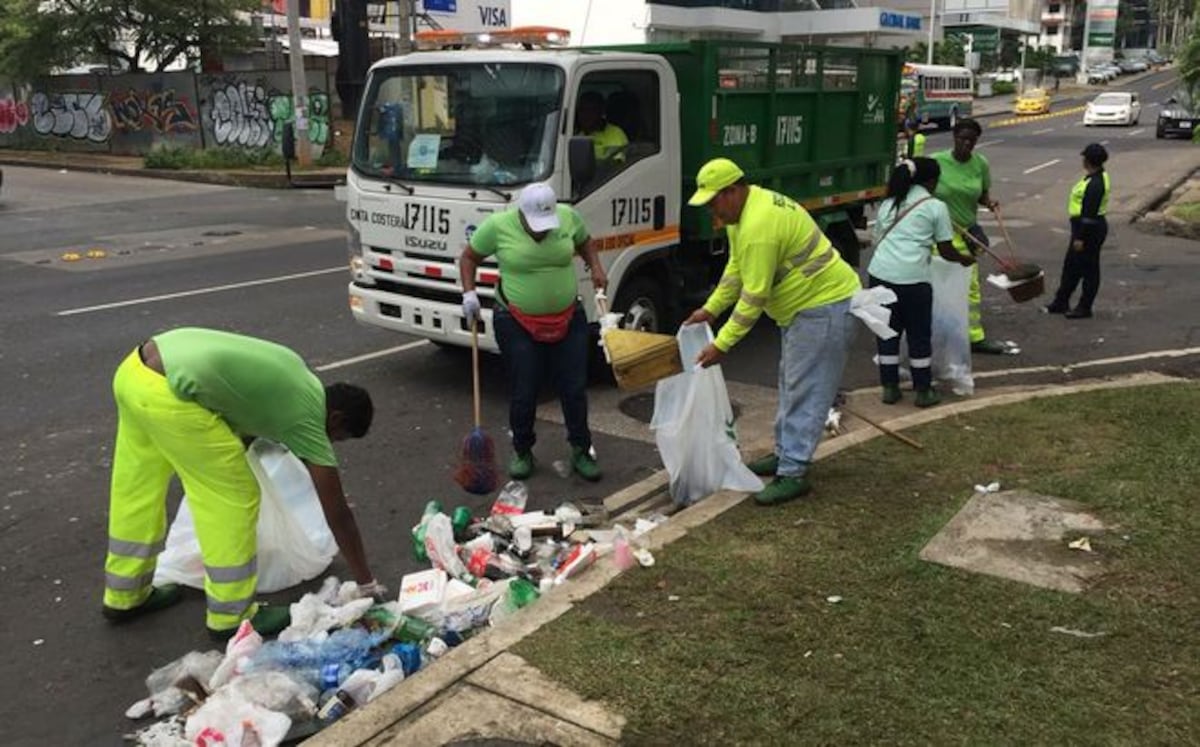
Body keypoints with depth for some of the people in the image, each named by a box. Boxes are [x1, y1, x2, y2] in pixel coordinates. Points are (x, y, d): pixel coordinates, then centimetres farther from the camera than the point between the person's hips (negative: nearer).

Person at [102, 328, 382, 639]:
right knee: (235, 497, 3)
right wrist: (367, 584, 14)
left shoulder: (298, 377, 20)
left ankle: (124, 596, 40)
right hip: (166, 391, -10)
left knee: (136, 492, 23)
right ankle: (232, 616, 15)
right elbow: (337, 514, 5)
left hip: (134, 368, 10)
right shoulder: (308, 417, 1)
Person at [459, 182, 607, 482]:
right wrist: (469, 293, -13)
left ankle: (581, 451, 22)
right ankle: (522, 452, 25)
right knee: (523, 392, 4)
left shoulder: (568, 216, -6)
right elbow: (469, 257, 0)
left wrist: (596, 268, -3)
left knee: (575, 389, 6)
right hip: (517, 323, -2)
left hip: (568, 319, 2)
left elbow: (585, 243, 14)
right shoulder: (498, 225, -13)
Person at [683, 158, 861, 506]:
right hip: (804, 304, 11)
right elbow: (735, 267, 14)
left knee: (805, 392, -8)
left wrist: (721, 345, -23)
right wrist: (710, 309, 9)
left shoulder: (759, 226, -29)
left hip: (825, 307, -11)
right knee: (790, 384, 19)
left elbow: (754, 297, -27)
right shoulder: (747, 207, 4)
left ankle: (793, 474, -3)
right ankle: (785, 453, 31)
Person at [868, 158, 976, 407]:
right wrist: (965, 259, 28)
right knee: (919, 336, 11)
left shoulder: (888, 203, 17)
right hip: (912, 279, -4)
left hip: (879, 274, 4)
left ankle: (889, 388, 22)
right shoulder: (936, 207, 5)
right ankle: (923, 391, 20)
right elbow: (946, 251, 8)